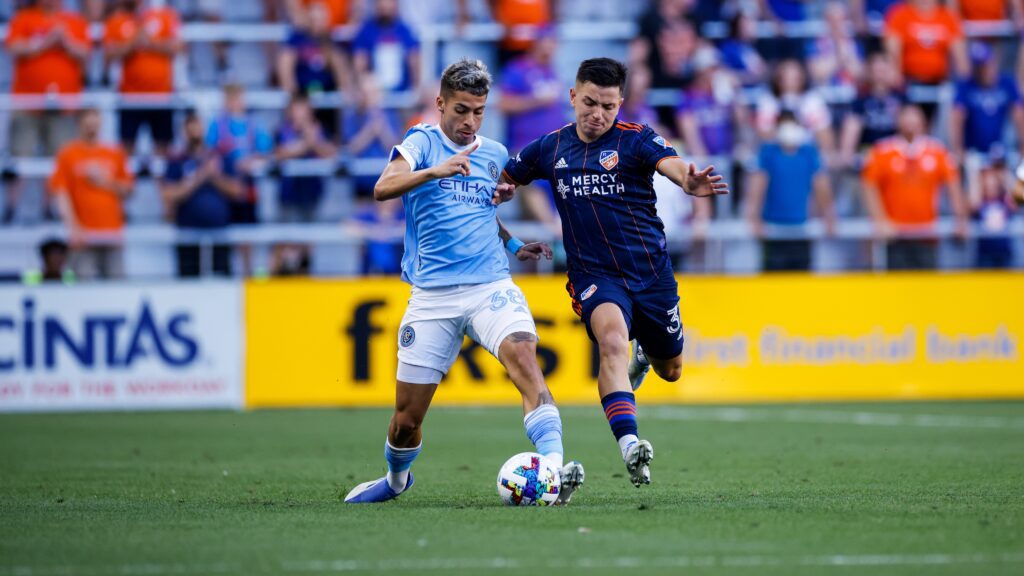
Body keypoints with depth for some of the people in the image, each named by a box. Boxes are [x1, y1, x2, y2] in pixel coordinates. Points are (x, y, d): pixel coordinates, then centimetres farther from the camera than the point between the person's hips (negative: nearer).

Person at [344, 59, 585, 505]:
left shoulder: (495, 155, 14)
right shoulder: (422, 142, -1)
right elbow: (383, 188, -21)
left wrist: (513, 245, 17)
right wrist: (434, 171, -38)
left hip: (491, 287, 2)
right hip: (432, 296, -2)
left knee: (522, 355, -30)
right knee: (406, 418, 4)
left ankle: (552, 470, -42)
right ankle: (396, 479, 37)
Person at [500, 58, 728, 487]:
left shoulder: (636, 139, -7)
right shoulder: (550, 148, 3)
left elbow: (672, 165, -27)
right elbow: (501, 179, 18)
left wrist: (690, 182, -51)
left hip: (650, 271, 1)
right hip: (593, 274, -1)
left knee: (670, 370, 16)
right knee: (612, 339, -32)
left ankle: (646, 352, 55)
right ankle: (628, 444, -45)